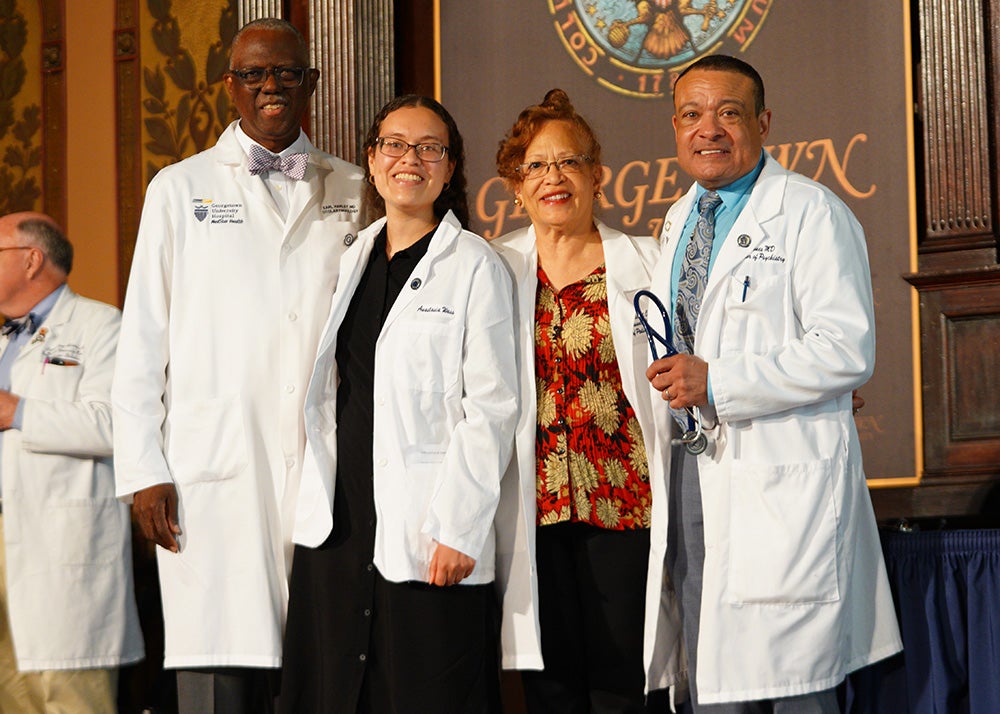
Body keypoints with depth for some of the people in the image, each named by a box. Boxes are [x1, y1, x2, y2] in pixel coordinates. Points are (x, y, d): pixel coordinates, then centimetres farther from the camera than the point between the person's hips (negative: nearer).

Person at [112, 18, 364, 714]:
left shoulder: (351, 192, 14)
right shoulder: (180, 189, 10)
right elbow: (143, 339, 7)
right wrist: (143, 470, -1)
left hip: (327, 468, 1)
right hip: (216, 473, -1)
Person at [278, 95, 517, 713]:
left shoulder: (475, 265, -3)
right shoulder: (352, 261, 15)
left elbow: (491, 407, -8)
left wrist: (457, 529, -15)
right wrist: (319, 510, 12)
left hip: (425, 544, -6)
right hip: (337, 525, 6)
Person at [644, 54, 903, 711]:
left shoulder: (810, 213, -6)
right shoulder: (680, 220, 18)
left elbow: (848, 352, -16)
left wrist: (716, 383, -18)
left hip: (783, 485, -7)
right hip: (693, 477, 7)